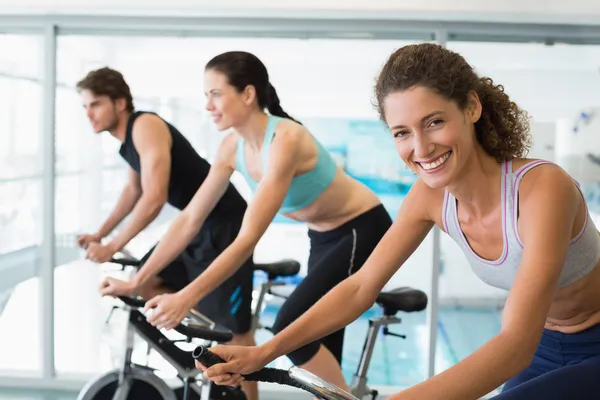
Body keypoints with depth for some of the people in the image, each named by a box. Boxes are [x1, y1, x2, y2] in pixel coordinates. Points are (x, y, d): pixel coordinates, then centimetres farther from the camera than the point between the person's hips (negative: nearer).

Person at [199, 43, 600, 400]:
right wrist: (262, 352, -19)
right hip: (544, 351, 5)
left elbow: (517, 343, -40)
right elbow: (359, 288, -9)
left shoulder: (541, 187, -33)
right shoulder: (430, 197, -14)